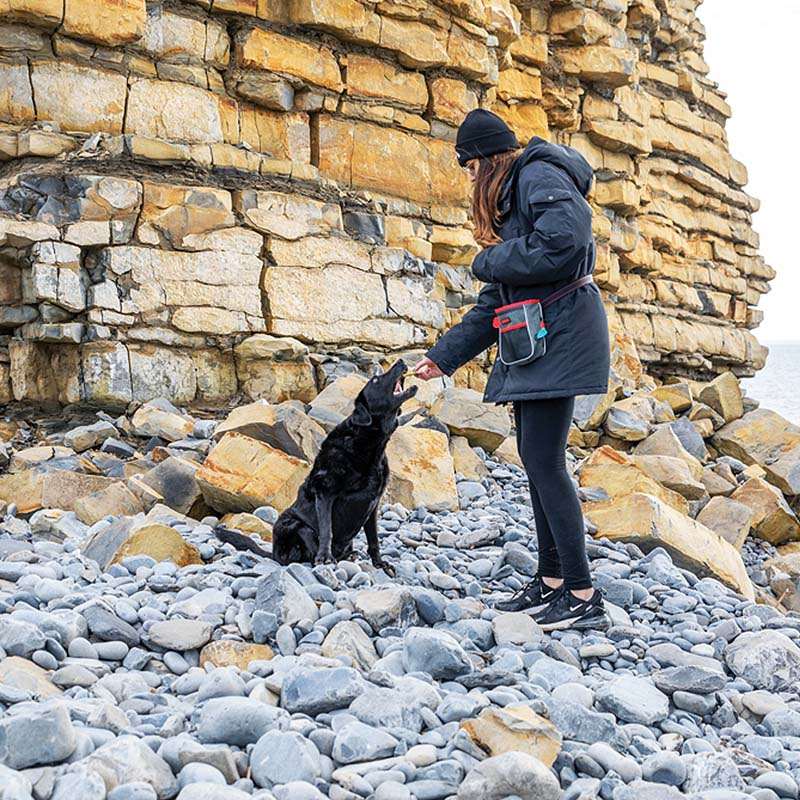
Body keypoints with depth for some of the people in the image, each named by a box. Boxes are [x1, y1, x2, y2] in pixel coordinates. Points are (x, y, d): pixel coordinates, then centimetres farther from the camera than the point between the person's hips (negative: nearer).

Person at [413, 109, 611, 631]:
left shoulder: (539, 174, -6)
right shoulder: (509, 197, 24)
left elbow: (565, 239, -25)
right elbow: (495, 302, 23)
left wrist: (491, 262, -10)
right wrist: (445, 356, 20)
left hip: (561, 329, -10)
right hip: (531, 338, 10)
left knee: (543, 460, -13)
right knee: (536, 458, 8)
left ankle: (585, 597, -9)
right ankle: (552, 581, 14)